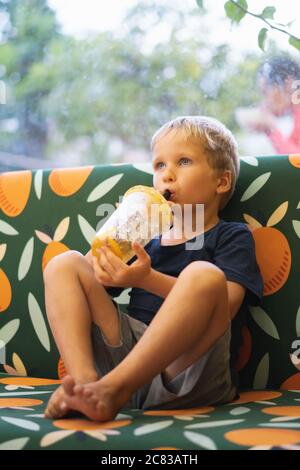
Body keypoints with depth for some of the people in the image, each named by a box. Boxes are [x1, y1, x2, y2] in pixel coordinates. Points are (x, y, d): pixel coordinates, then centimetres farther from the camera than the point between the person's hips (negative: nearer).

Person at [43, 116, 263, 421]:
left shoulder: (233, 236, 11)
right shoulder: (148, 238, 27)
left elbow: (223, 305, -9)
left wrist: (147, 279, -19)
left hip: (187, 372, -5)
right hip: (127, 352, 5)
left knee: (203, 274, -31)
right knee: (65, 264, -2)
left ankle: (113, 388, -33)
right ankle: (84, 379, -25)